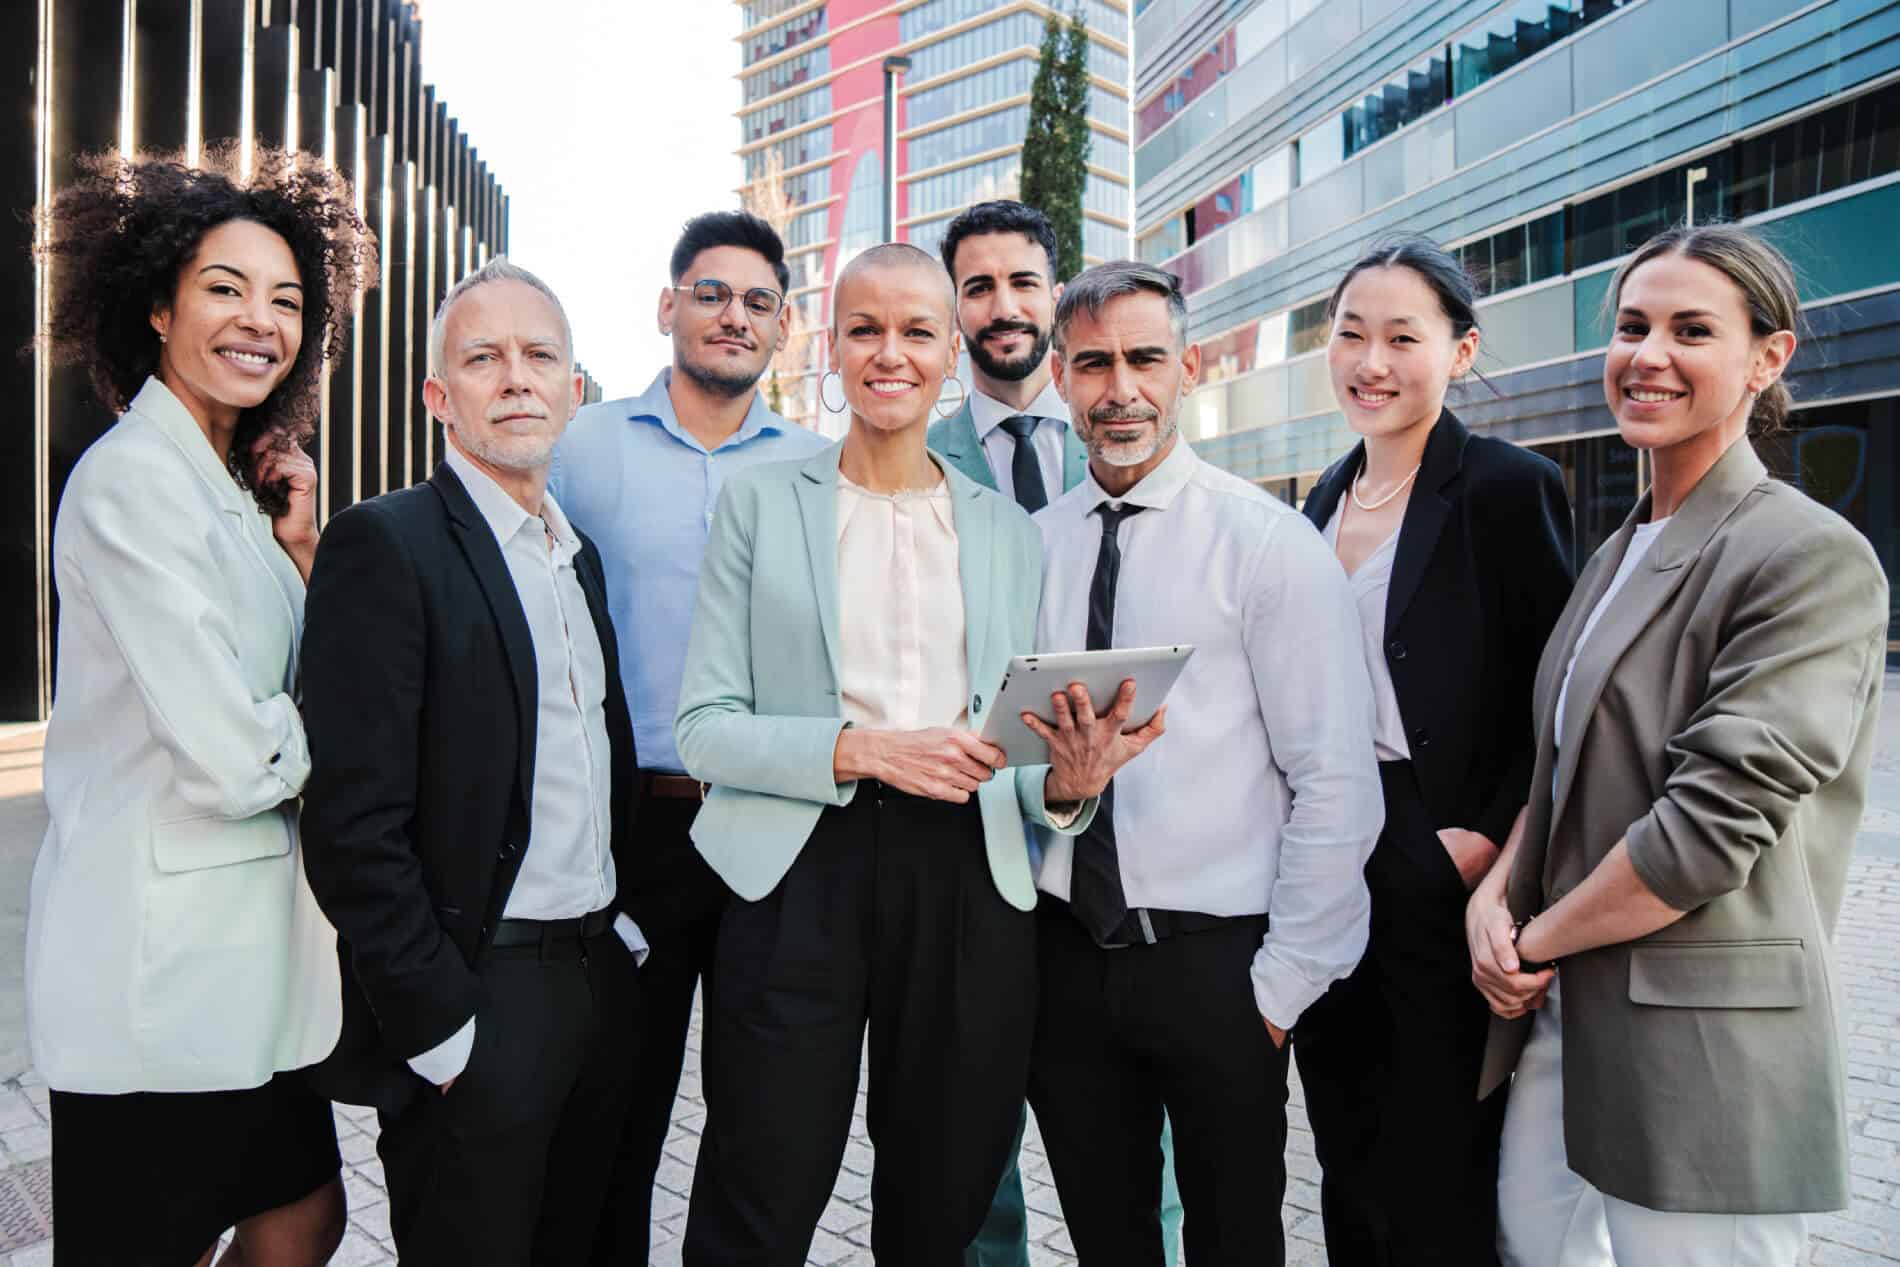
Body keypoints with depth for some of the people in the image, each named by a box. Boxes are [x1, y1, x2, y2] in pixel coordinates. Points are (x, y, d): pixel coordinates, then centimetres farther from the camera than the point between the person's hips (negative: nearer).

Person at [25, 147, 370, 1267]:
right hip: (161, 963, -8)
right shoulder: (134, 476, -16)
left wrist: (301, 552, -2)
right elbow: (231, 763, -23)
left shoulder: (232, 487, 11)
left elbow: (310, 694, 9)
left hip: (248, 943, 9)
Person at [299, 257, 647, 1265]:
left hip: (600, 980, 7)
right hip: (473, 996, -7)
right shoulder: (386, 544, -12)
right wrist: (439, 1025, -16)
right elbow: (352, 822, -17)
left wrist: (623, 930, 10)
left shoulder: (580, 553, 12)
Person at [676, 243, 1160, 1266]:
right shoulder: (759, 502, 5)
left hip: (967, 883, 3)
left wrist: (1068, 780, -9)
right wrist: (859, 748, -15)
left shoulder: (1007, 530, 12)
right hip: (800, 879, -2)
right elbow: (702, 726, -1)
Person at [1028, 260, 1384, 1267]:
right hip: (1064, 953, 4)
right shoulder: (1030, 544, 3)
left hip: (1213, 958, -3)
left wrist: (1284, 984, -10)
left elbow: (1337, 787, -10)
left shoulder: (1268, 541, -9)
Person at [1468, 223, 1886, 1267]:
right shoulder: (1620, 552, 11)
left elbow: (1712, 825, -21)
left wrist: (1540, 937, -9)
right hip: (1562, 1011, 7)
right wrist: (1496, 892, -1)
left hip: (1705, 1055, -7)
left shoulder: (1815, 560, -14)